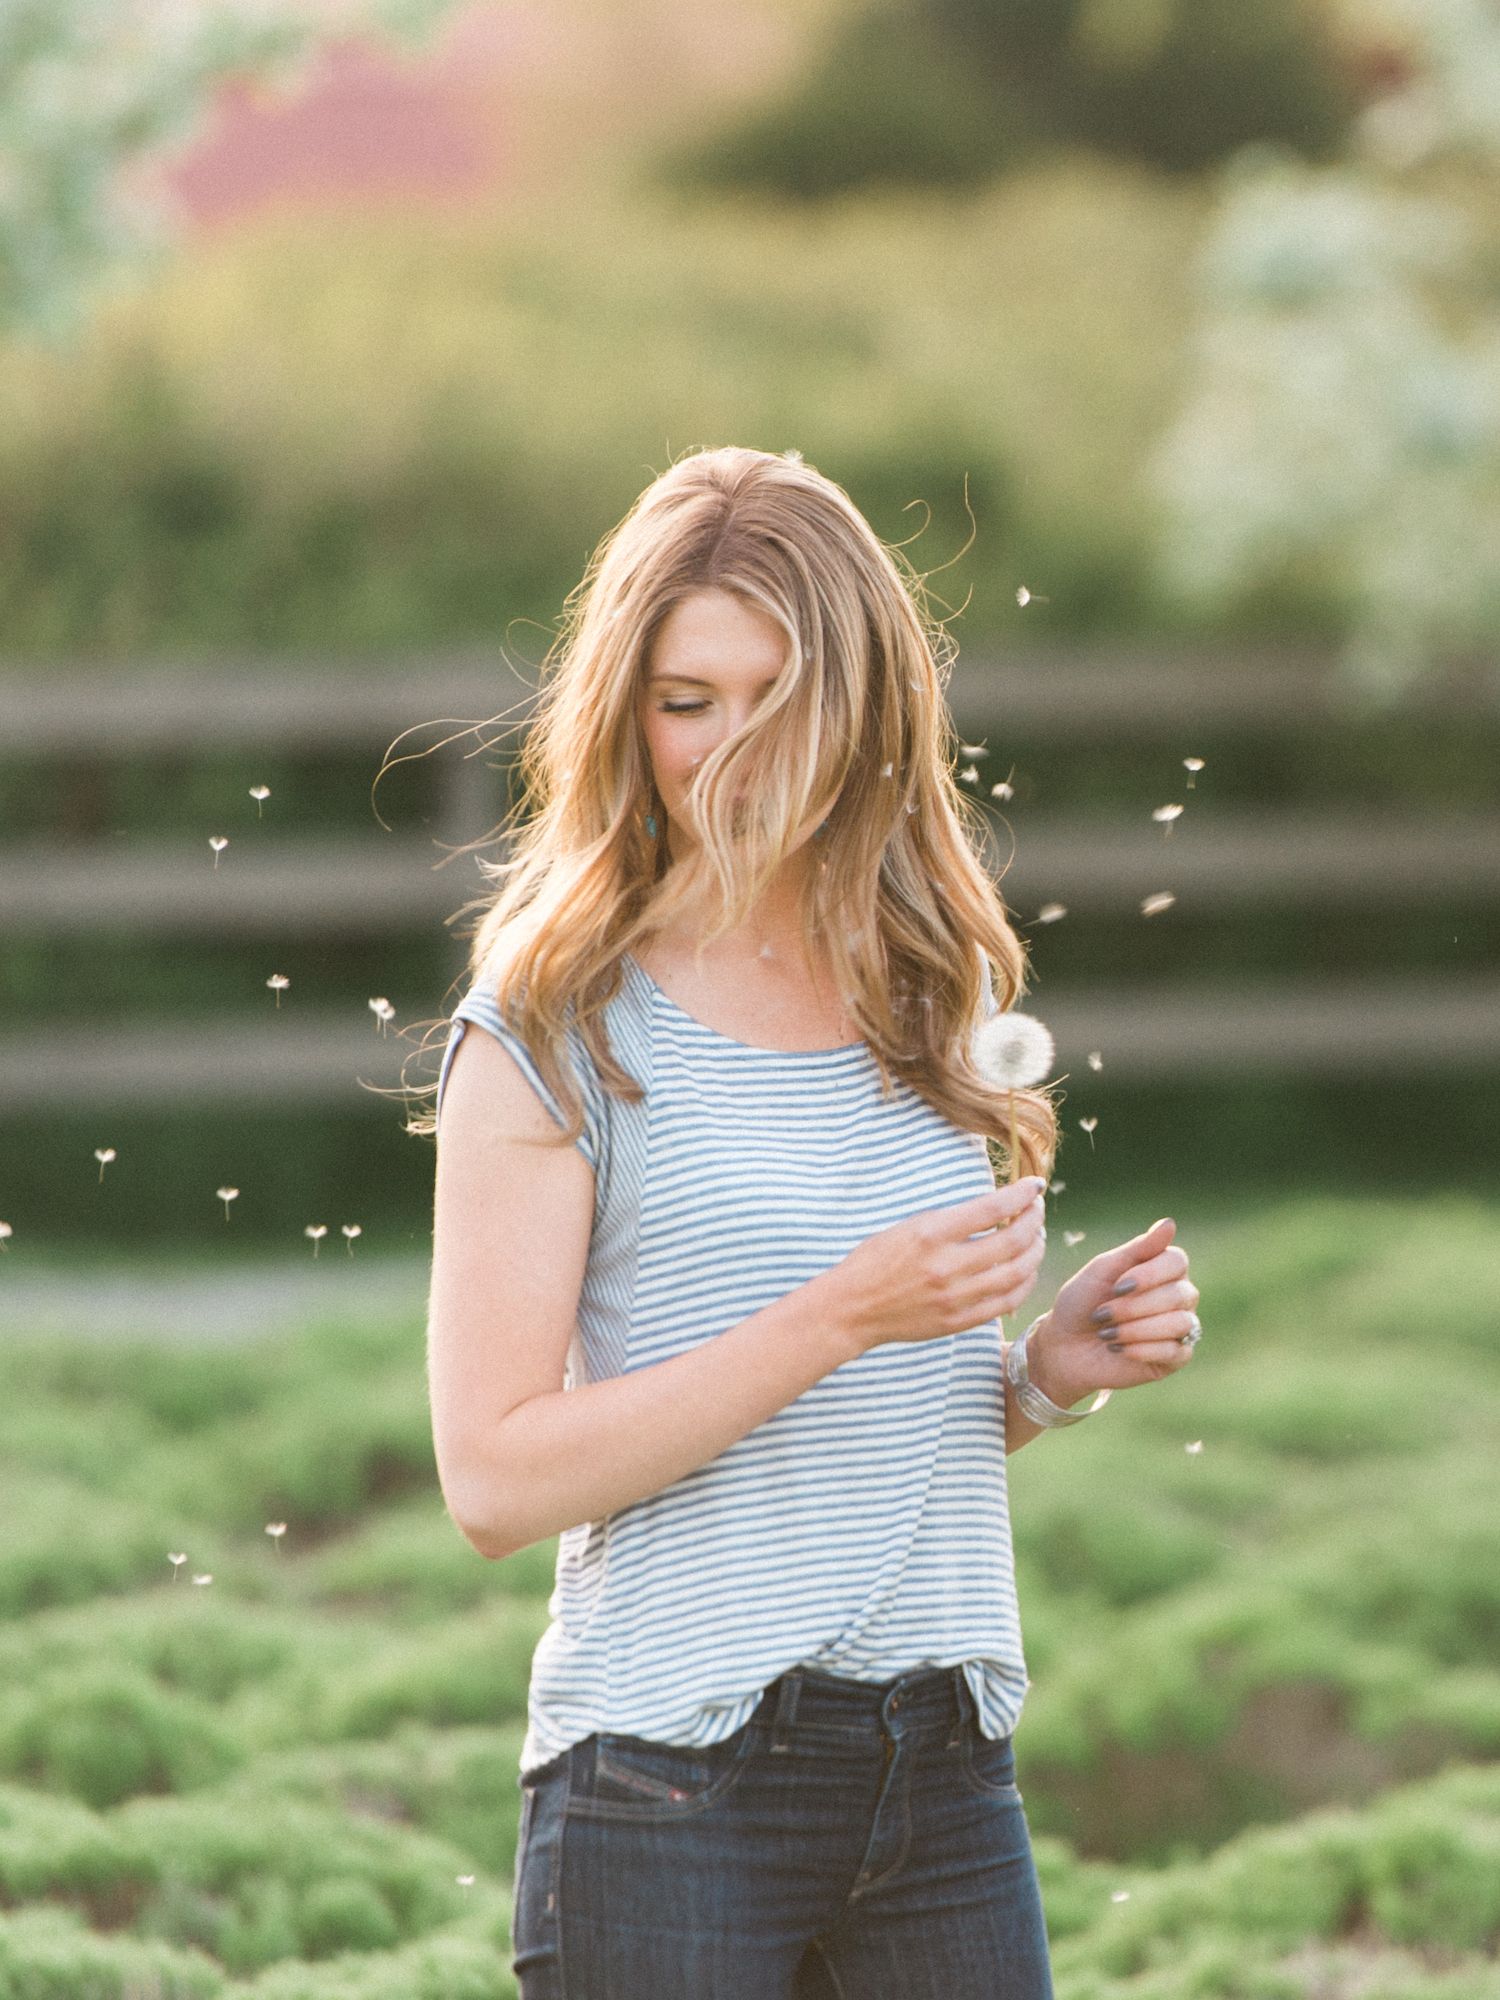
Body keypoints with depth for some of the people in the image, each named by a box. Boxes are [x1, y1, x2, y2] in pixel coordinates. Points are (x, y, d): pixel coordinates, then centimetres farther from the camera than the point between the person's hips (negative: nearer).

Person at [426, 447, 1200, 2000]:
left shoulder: (940, 999, 12)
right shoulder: (556, 1033, -4)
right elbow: (496, 1481, -11)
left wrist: (1052, 1370, 1)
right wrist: (841, 1317, -17)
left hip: (949, 1782, 5)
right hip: (670, 1795, -5)